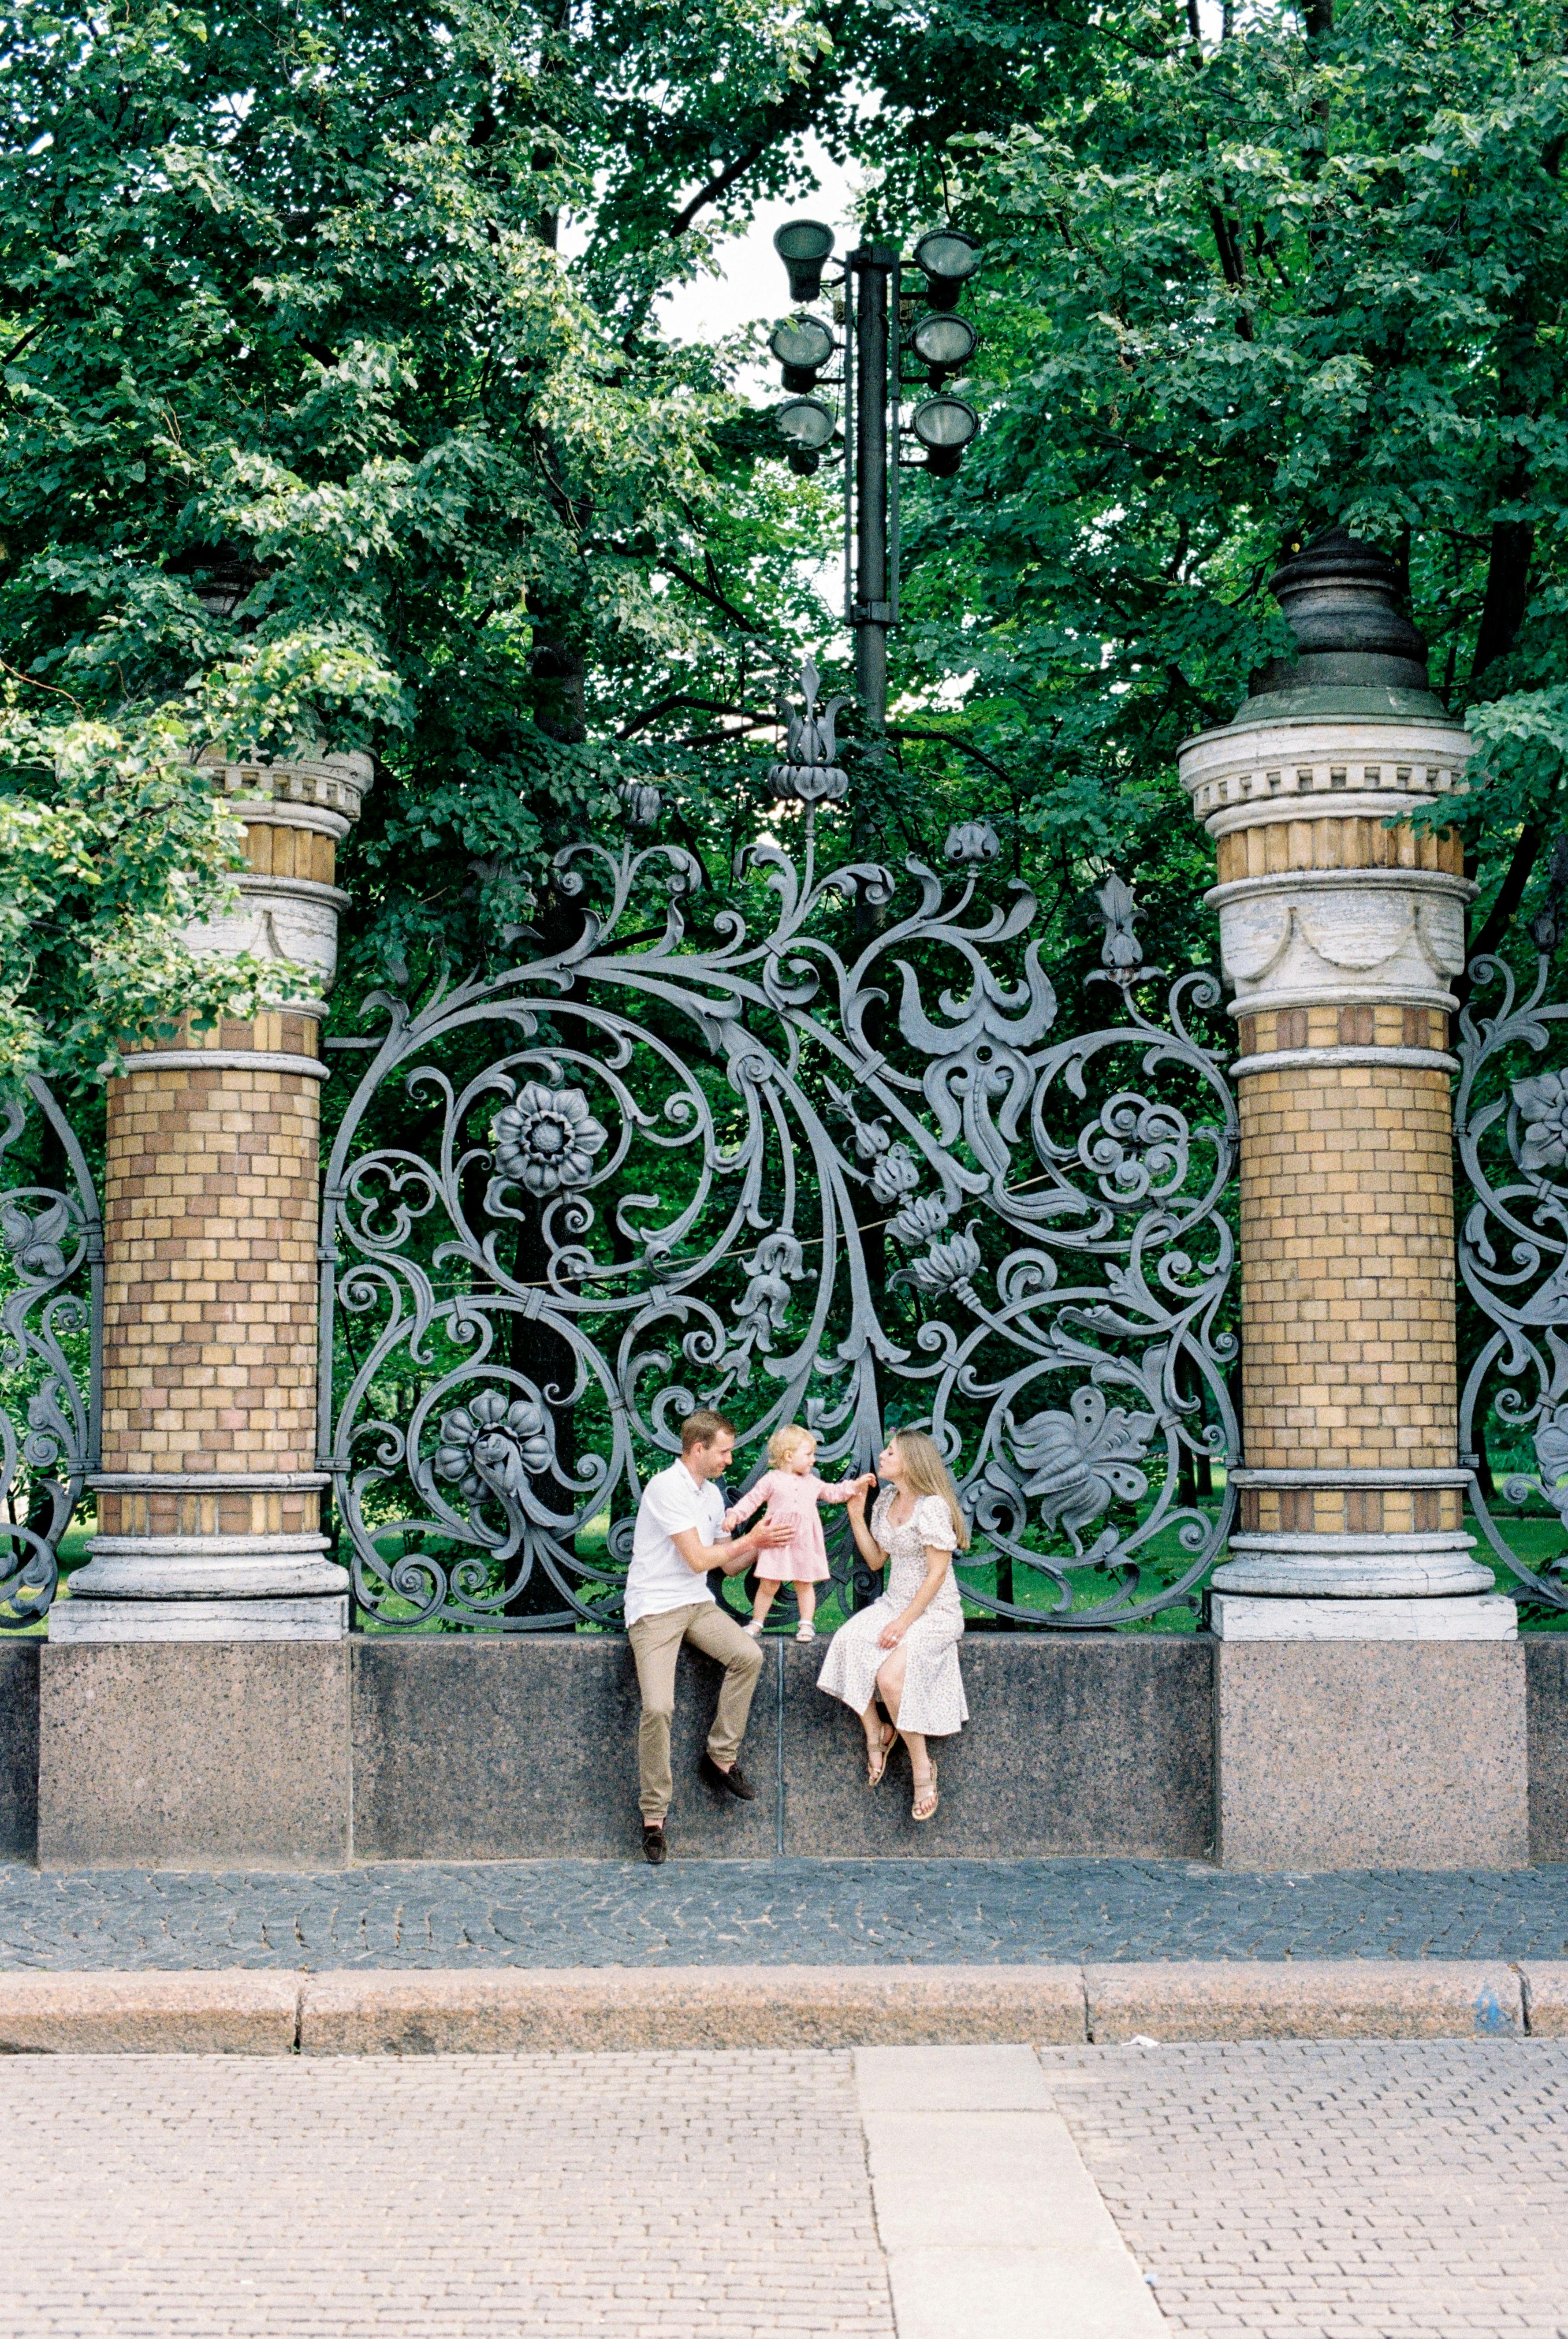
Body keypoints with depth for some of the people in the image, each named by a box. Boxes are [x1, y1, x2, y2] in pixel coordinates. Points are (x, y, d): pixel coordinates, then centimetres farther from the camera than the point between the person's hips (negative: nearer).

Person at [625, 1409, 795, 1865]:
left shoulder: (712, 1495, 15)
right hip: (653, 1607, -7)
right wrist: (751, 1540, -4)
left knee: (748, 1656, -21)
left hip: (697, 1603, 7)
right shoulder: (667, 1488, -12)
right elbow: (699, 1559, -16)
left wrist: (760, 1544, 2)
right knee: (658, 1708, -21)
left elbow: (729, 1566, 20)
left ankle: (721, 1758, -5)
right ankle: (654, 1816, -7)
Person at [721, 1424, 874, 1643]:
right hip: (777, 1542, -4)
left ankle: (807, 1624, 17)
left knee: (805, 1584, 9)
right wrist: (735, 1515, -14)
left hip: (805, 1542, 4)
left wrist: (856, 1485, 9)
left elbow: (834, 1493, 20)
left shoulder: (812, 1483, 13)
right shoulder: (772, 1480, -1)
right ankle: (757, 1623, 10)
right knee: (768, 1585, -1)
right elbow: (752, 1500, -1)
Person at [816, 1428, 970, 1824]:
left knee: (889, 1676, -29)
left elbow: (937, 1574, -16)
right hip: (894, 1602, 7)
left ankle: (922, 1765, -10)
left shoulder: (932, 1507, -15)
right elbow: (876, 1560, 13)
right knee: (847, 1645, -22)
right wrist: (855, 1513, 5)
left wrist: (904, 1623, -19)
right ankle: (875, 1733, -5)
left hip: (934, 1612, -7)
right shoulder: (887, 1500, 9)